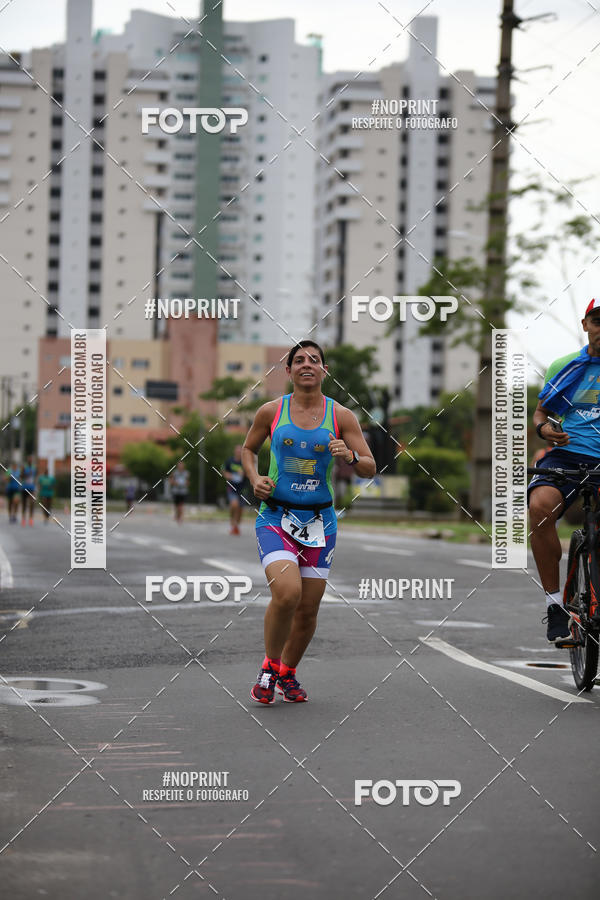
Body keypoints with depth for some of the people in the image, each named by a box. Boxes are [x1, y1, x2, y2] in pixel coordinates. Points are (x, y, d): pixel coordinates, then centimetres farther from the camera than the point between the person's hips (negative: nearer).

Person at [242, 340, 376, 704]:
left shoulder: (341, 416, 1)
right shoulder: (271, 411, 0)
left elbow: (370, 469, 1)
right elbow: (249, 449, 17)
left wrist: (350, 456, -20)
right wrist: (255, 479, -2)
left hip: (320, 520, 2)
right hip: (276, 516, -2)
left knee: (309, 608, 5)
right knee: (287, 592, -23)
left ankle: (287, 673, 30)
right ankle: (269, 667, 1)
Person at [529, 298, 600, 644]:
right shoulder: (565, 366, 13)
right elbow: (541, 411, 20)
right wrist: (544, 427, -3)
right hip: (567, 454, 0)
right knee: (541, 505, -31)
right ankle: (555, 603, -18)